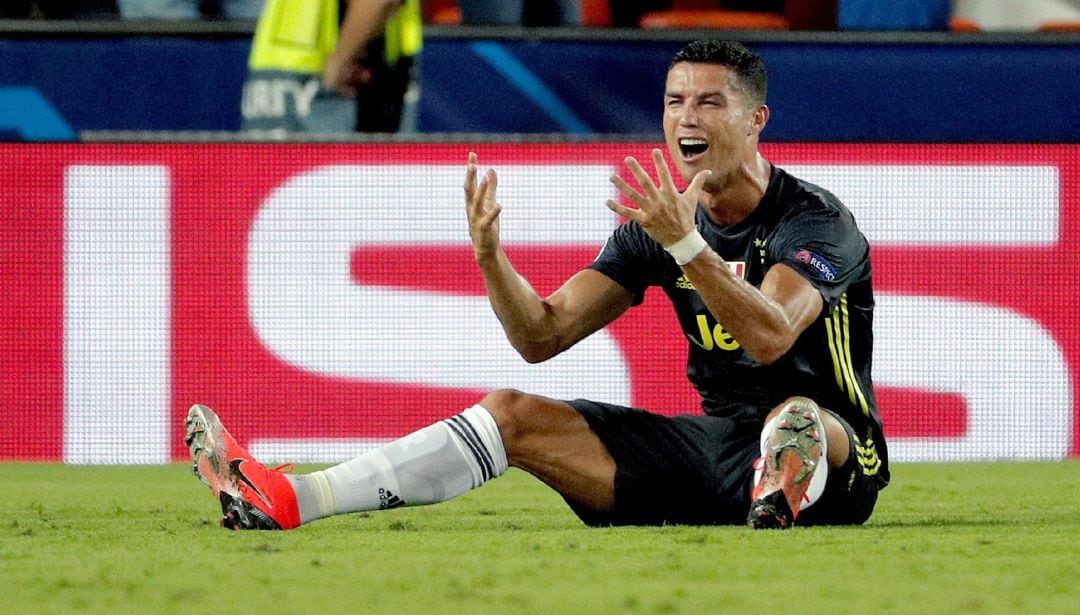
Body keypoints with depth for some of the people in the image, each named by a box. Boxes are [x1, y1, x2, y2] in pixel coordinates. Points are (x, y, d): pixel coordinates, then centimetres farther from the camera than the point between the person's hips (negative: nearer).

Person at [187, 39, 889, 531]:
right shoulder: (657, 221, 7)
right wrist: (489, 254, -15)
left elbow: (770, 336, -32)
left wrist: (685, 242, -43)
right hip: (717, 442, 6)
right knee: (515, 414, -5)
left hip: (834, 459, -6)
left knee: (798, 416, -41)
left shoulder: (816, 219, -12)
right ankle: (284, 500, -16)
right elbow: (542, 336, 4)